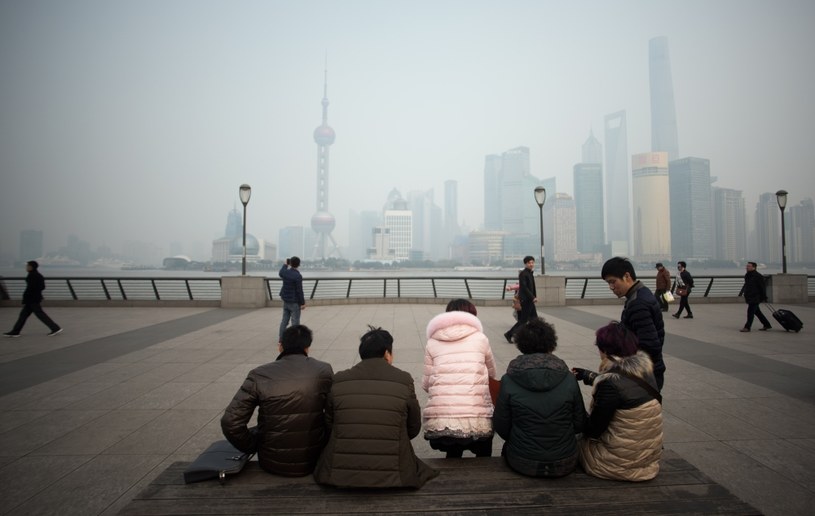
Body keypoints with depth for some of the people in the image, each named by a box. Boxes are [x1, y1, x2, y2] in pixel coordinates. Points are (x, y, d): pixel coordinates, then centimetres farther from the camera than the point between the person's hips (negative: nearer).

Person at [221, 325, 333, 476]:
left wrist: (252, 447, 2)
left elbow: (230, 422, -15)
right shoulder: (324, 371, -9)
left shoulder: (259, 375, -12)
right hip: (315, 460, 1)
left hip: (273, 464, 0)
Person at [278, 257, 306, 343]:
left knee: (284, 319, 16)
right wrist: (303, 303, -12)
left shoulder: (285, 272, -2)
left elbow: (280, 273, 26)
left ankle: (281, 338, 21)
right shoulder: (298, 276, -22)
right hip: (294, 301, -7)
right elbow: (299, 291, -20)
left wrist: (285, 264, 38)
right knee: (295, 321, 1)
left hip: (285, 300, 7)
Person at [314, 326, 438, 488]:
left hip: (341, 475, 1)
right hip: (392, 476, -1)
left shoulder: (338, 380, -2)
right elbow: (414, 428, 6)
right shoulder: (404, 380, -5)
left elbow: (329, 423, 9)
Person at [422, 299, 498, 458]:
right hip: (477, 422, -1)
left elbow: (426, 384, 11)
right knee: (483, 455, 30)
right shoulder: (480, 338, 9)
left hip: (438, 423, 1)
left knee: (453, 456, 32)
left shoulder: (432, 343, 10)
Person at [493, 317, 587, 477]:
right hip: (565, 464, 1)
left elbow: (501, 428, -5)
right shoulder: (569, 379, -11)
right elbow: (579, 424, -1)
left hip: (523, 464, -1)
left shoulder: (508, 381, -14)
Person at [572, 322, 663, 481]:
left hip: (623, 461, -6)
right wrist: (587, 375, 29)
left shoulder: (611, 382, -26)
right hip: (651, 454, 6)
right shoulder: (644, 368, -4)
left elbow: (594, 429, -16)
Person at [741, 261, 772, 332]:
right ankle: (767, 325, 27)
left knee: (750, 312, -10)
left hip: (755, 298, -9)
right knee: (757, 312, 16)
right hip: (749, 298, 9)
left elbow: (763, 287, -13)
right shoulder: (747, 276, 14)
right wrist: (745, 296, 20)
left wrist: (764, 297, -13)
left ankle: (747, 327, -7)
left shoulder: (758, 276, -13)